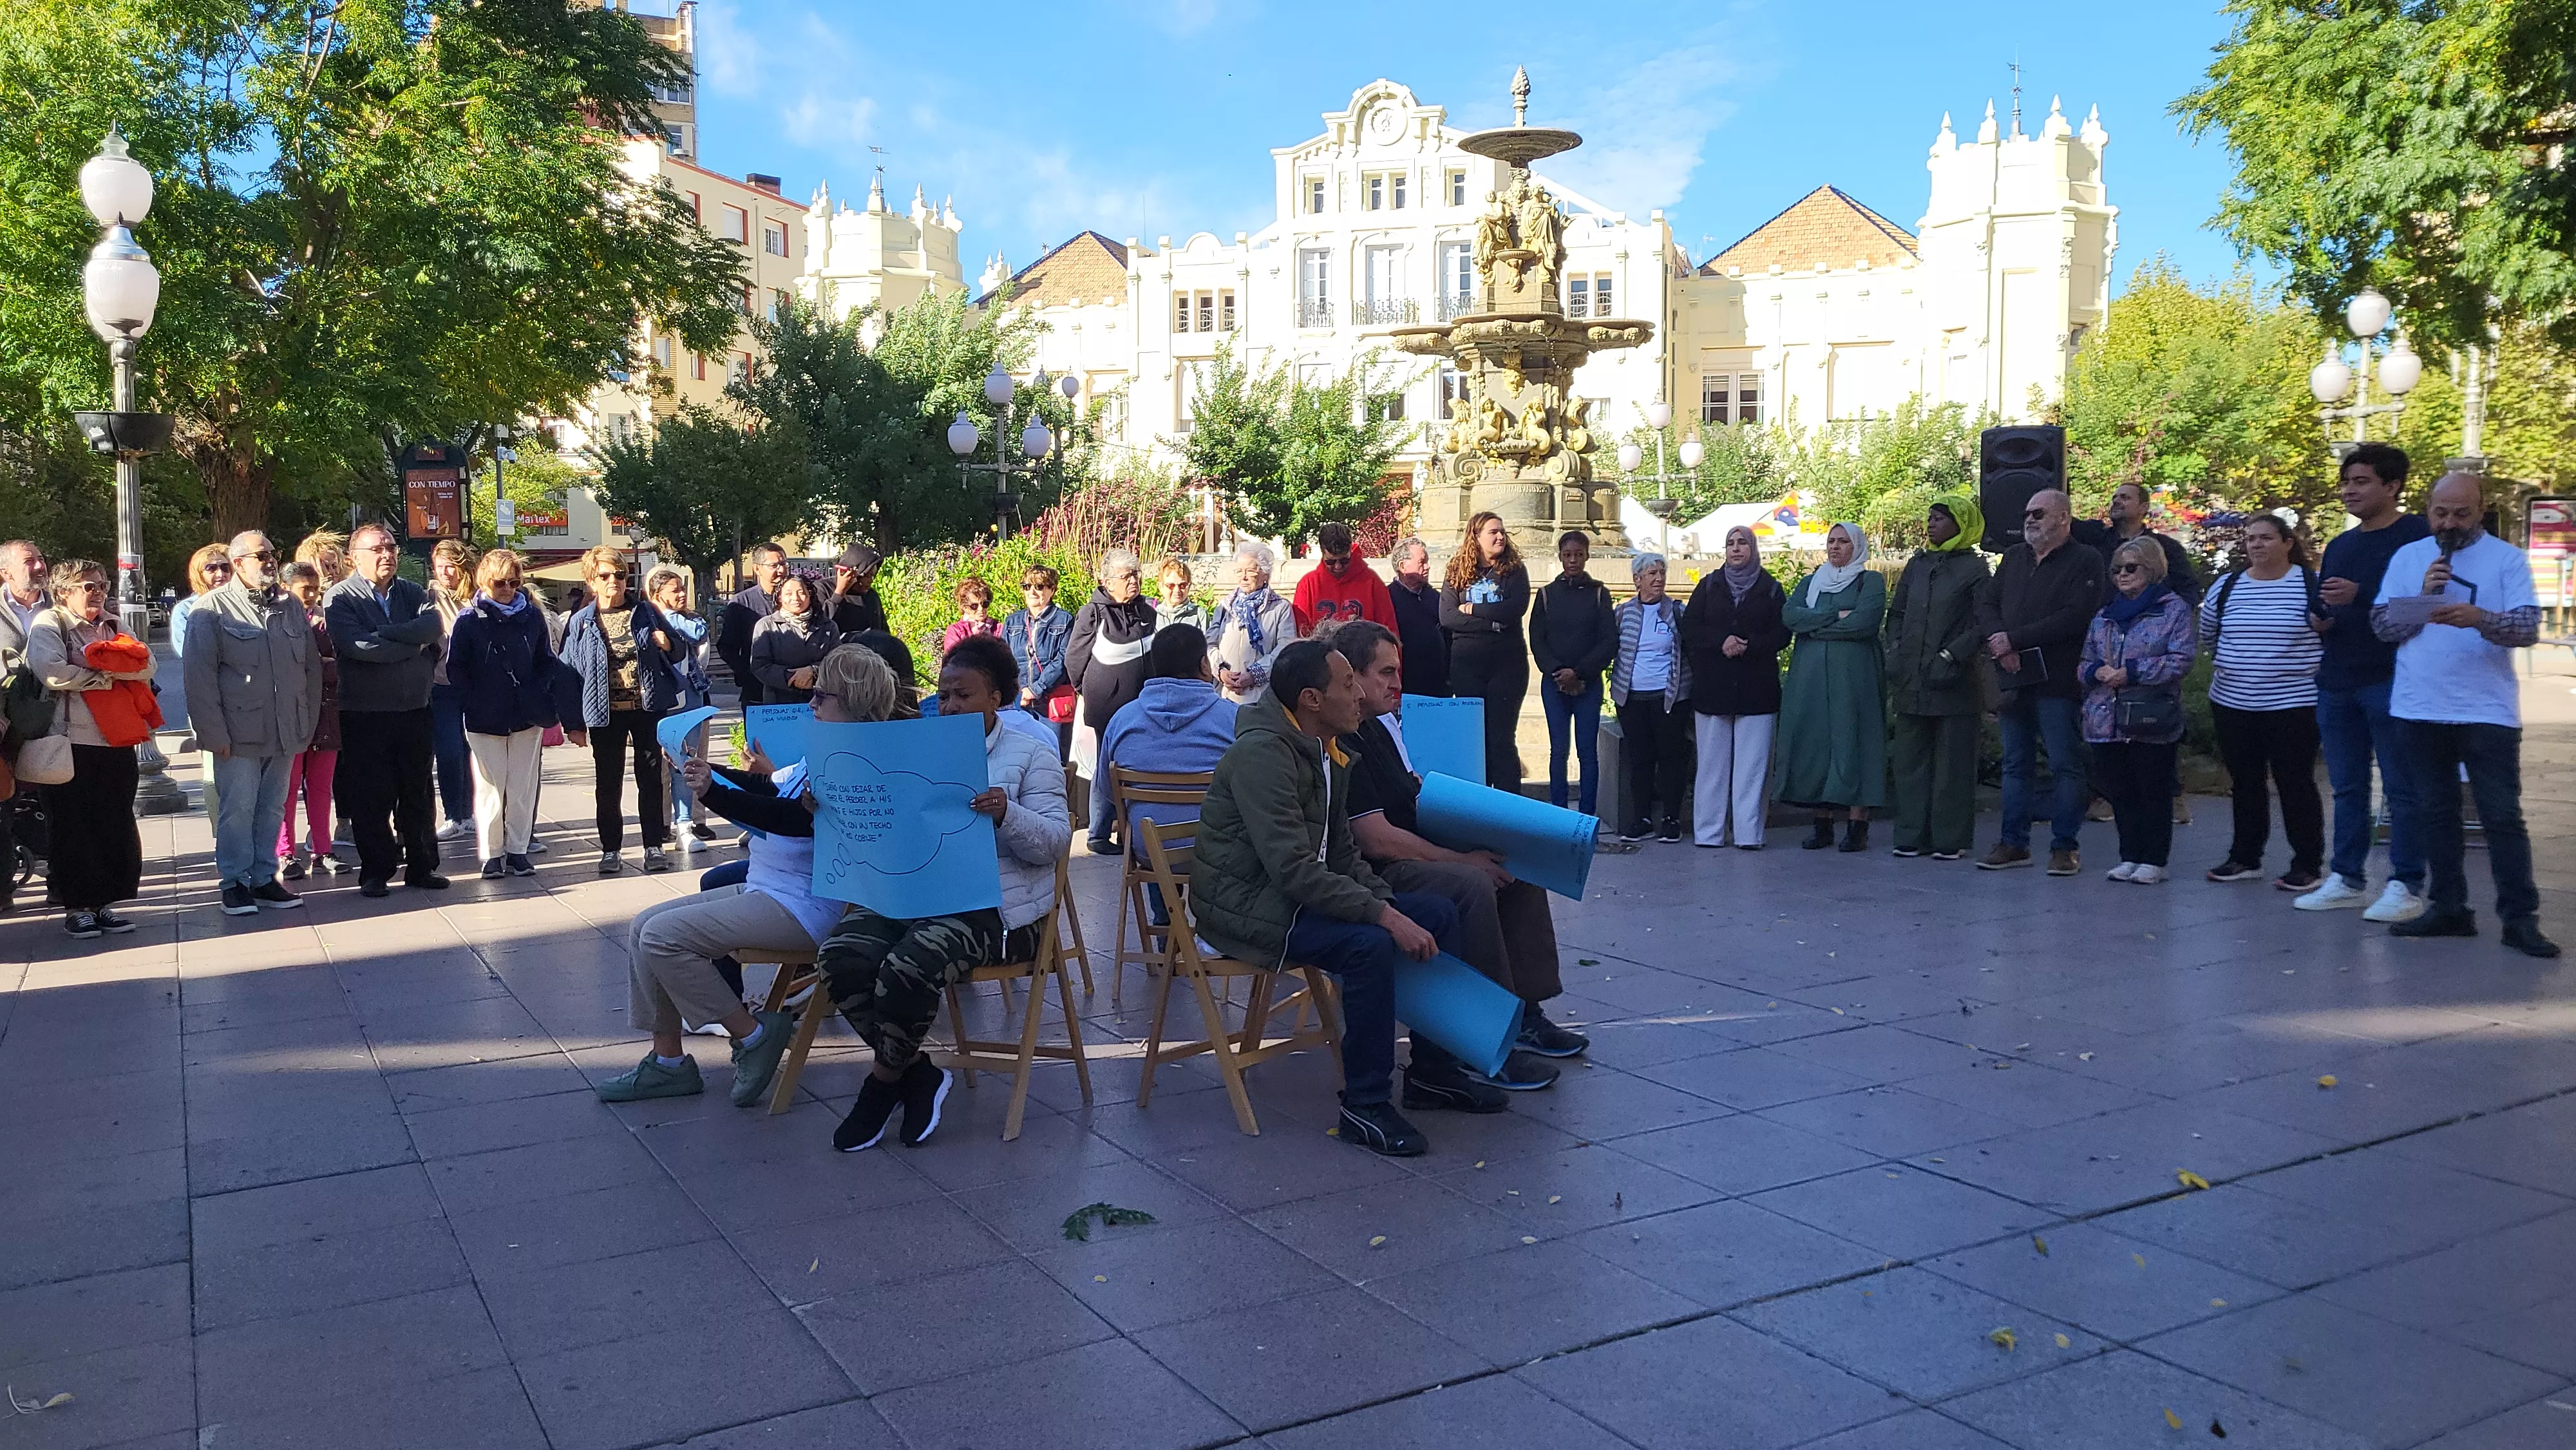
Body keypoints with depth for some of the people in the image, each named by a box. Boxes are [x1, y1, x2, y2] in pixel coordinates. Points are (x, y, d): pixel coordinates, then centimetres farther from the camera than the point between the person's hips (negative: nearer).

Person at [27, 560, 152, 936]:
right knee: (73, 830, 0)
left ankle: (103, 903, 17)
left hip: (116, 743, 6)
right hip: (72, 745, -6)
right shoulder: (49, 623, -2)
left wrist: (110, 666, -14)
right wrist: (103, 678, -10)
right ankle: (76, 907, 9)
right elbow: (51, 671, -20)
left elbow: (146, 665, 3)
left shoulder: (112, 626, 17)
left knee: (116, 827, 8)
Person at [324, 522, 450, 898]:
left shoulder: (413, 593, 10)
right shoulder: (340, 598, -3)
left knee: (420, 794, 9)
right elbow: (358, 645, -19)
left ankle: (422, 866, 19)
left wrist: (386, 635, -19)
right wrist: (417, 645, -12)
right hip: (365, 714, -3)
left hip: (416, 710, 4)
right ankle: (375, 871, 14)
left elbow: (435, 625, -10)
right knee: (371, 797, 3)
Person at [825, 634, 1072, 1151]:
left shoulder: (1031, 755, 8)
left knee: (907, 970, -32)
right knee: (839, 956, -23)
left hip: (989, 907, -5)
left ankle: (884, 1082, -2)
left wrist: (1008, 814, -23)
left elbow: (1055, 841, -3)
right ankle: (917, 1073, -5)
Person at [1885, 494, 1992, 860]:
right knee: (1910, 758, 6)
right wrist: (1896, 651, 6)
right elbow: (1896, 614, 19)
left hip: (1953, 682, -5)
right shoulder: (1917, 564, 13)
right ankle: (1912, 835, 13)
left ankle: (1951, 839, 7)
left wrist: (1950, 656, -15)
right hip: (1911, 680, 5)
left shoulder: (1974, 568, -3)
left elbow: (1982, 624, -9)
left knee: (1952, 760, 0)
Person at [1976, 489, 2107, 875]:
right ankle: (2014, 843, 17)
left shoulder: (2085, 561, -4)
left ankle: (2065, 846, 6)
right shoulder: (2013, 557, 17)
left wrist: (2014, 639, -16)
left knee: (2066, 766, 0)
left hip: (2057, 681, -6)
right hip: (2013, 679, 6)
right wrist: (2001, 643, -10)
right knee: (2015, 764, 10)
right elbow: (1986, 605, 10)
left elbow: (2074, 618, -16)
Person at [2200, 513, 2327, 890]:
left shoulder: (2312, 585, -6)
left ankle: (2306, 865, 8)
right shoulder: (2227, 587, 6)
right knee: (2245, 783, 11)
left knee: (2295, 784, 0)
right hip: (2232, 705, 4)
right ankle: (2245, 858, 21)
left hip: (2293, 706, -4)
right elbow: (2208, 632, 20)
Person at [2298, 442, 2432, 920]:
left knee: (2402, 788, -3)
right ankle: (2346, 879, 17)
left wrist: (2360, 595, -23)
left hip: (2391, 681, -7)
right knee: (2347, 788, 11)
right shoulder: (2339, 545, 19)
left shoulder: (2417, 535, -5)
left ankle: (2406, 886, 1)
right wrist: (2319, 620, 5)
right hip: (2337, 683, 7)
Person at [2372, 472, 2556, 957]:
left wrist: (2480, 618, -29)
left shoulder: (2507, 558, 0)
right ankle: (2449, 908, 19)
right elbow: (2382, 623, 4)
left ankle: (2520, 918, 2)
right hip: (2421, 710, 4)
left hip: (2487, 711, -3)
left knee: (2503, 817, -3)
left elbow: (2528, 627, -10)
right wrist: (2423, 597, -13)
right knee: (2436, 813, 10)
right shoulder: (2407, 557, 9)